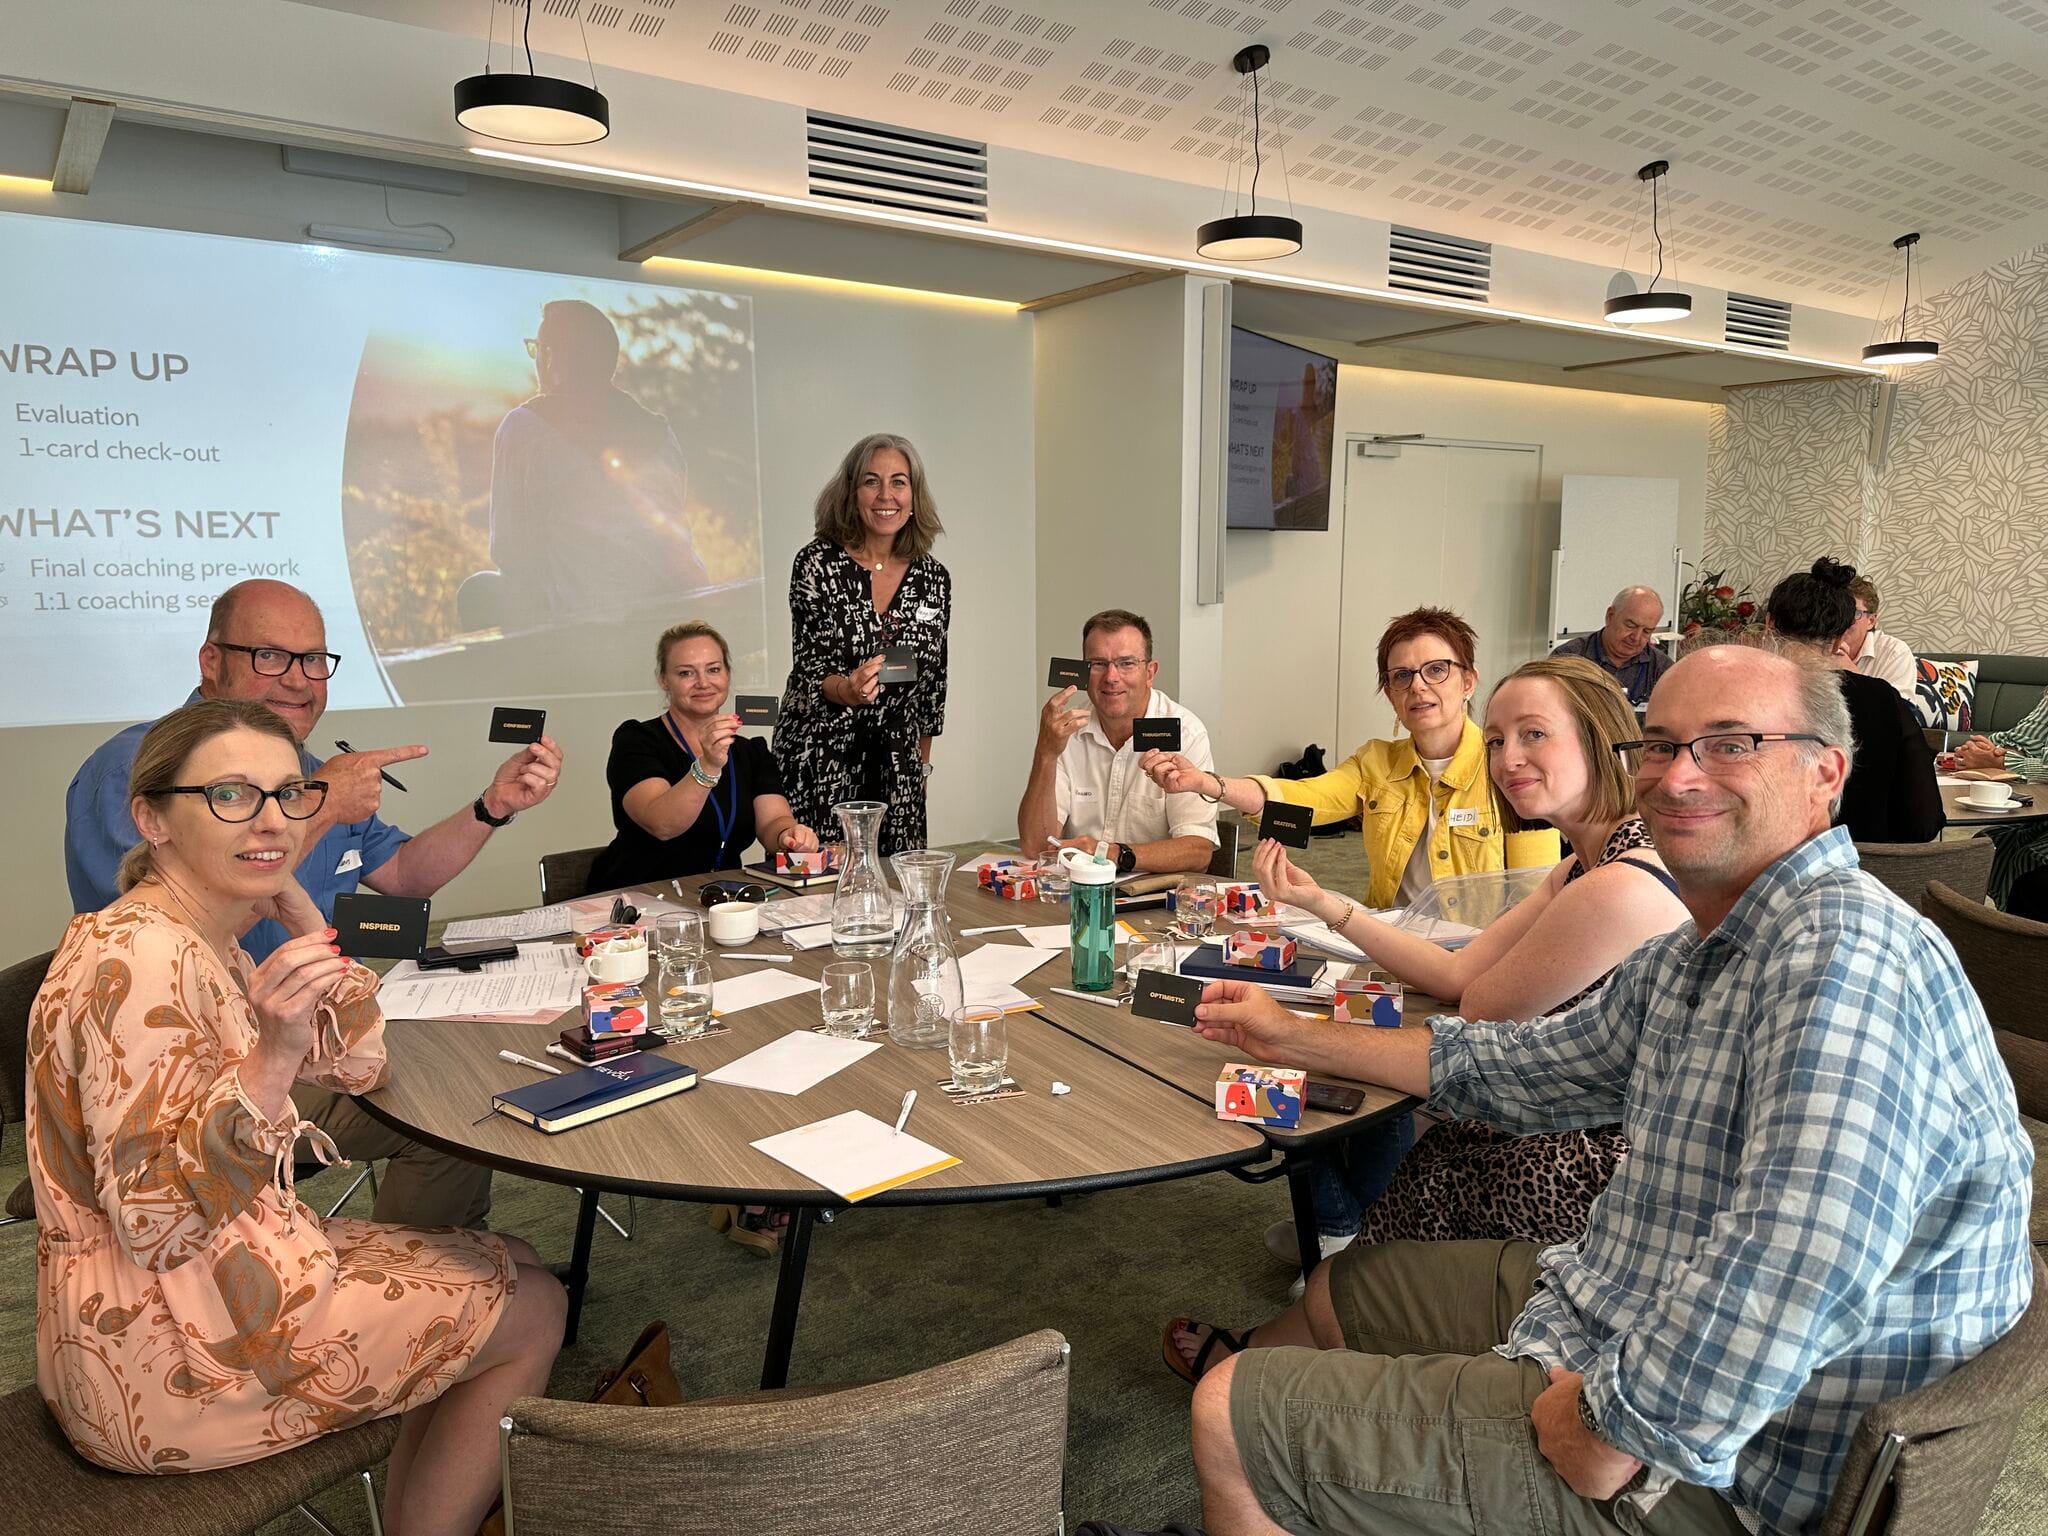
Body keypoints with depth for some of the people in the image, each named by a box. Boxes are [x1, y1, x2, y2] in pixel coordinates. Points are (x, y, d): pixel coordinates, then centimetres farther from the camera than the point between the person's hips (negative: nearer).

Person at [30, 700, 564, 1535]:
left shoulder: (208, 940, 3)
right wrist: (272, 1054, -37)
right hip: (165, 1357, -9)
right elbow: (153, 1221, -27)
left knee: (511, 1268, 17)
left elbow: (358, 1064, 10)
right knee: (530, 1311, 3)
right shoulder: (138, 960, -26)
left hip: (232, 1266, 9)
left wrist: (306, 922, 0)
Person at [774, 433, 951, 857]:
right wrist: (848, 690, -31)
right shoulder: (817, 564, -6)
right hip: (819, 759, -3)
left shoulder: (933, 578, 4)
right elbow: (811, 670, -9)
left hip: (897, 766, 3)